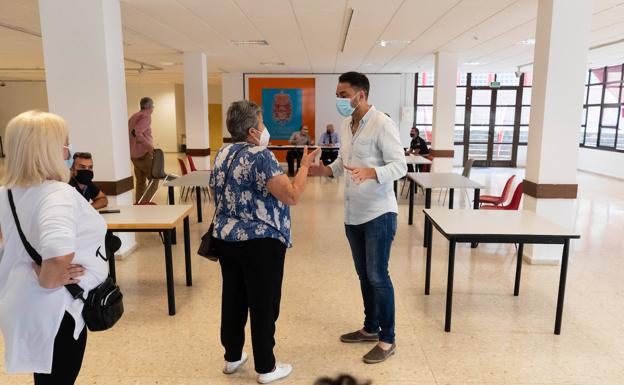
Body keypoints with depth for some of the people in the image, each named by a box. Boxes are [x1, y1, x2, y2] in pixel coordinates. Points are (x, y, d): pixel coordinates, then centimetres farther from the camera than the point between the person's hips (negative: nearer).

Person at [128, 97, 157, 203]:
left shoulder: (133, 116, 16)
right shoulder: (146, 116, -11)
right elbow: (136, 132, -25)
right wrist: (148, 145, -25)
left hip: (134, 155, 9)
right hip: (144, 154, -9)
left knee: (140, 182, 15)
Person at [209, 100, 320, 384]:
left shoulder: (221, 155, 8)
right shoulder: (261, 156, -17)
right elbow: (292, 196, -20)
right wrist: (305, 165, -8)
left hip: (226, 239, 8)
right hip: (260, 242, -8)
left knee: (233, 299, 18)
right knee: (263, 304, 4)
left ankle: (232, 357, 32)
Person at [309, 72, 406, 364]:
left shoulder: (382, 124, -15)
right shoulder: (345, 125, 9)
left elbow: (400, 166, -19)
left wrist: (370, 172, -36)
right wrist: (325, 170, -1)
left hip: (378, 213, -8)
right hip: (353, 214, 8)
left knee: (377, 276, 0)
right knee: (364, 274, 17)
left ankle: (387, 339, 17)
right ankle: (371, 328, 34)